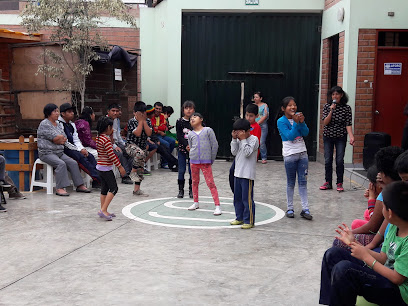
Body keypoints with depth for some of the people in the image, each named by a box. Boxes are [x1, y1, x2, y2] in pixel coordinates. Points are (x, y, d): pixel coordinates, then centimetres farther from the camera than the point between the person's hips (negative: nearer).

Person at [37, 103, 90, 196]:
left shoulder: (57, 124, 17)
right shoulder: (44, 124, -9)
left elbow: (65, 139, 9)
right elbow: (55, 138, -16)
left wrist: (58, 139, -9)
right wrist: (60, 137, 3)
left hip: (59, 152, 8)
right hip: (47, 153, -8)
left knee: (73, 163, -8)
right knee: (61, 164, -31)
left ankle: (79, 185, -4)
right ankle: (60, 188, -32)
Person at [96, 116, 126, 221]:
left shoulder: (98, 137, 9)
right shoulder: (106, 139, -19)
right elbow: (111, 155, -20)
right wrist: (120, 166, -14)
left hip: (101, 166, 9)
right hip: (106, 168, -9)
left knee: (104, 189, 13)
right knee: (113, 188, -7)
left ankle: (104, 211, 16)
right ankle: (103, 210, -13)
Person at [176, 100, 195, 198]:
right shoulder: (179, 122, 0)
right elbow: (179, 136, -6)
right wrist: (186, 145, -18)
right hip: (182, 149, 0)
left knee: (192, 171, 2)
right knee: (181, 170, 2)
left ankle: (191, 190, 14)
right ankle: (181, 190, 13)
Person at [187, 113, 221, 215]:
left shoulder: (208, 130, 0)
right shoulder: (190, 134, 10)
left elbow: (214, 145, 0)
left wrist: (211, 159, 1)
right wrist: (194, 158, 9)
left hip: (206, 162, -4)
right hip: (194, 161, 4)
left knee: (210, 183, -7)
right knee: (195, 182, 14)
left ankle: (217, 206, -6)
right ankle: (196, 202, 30)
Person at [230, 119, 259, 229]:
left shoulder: (254, 139, -9)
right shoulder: (238, 139, 11)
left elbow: (247, 153, -18)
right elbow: (234, 152, 3)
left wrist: (243, 139, -17)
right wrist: (234, 139, -3)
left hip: (247, 174, -8)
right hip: (238, 172, 8)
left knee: (247, 198, -5)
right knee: (237, 197, 14)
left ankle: (249, 221, 2)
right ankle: (239, 218, 26)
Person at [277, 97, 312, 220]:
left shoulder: (298, 116, 4)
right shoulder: (281, 121, -9)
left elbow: (306, 133, -1)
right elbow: (290, 136, -18)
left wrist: (302, 122, -16)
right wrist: (296, 123, -24)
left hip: (302, 153, 4)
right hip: (290, 154, -4)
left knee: (303, 182, 4)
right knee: (291, 183, 6)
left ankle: (305, 209, 5)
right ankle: (290, 209, 16)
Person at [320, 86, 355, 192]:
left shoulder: (347, 108, -3)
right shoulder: (327, 106, -1)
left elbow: (348, 124, -7)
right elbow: (325, 122, -7)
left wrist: (351, 136, -20)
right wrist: (331, 111, -20)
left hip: (341, 137, -1)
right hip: (328, 136, 2)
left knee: (340, 160, -3)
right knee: (328, 160, 4)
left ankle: (339, 184, 8)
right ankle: (328, 183, 16)